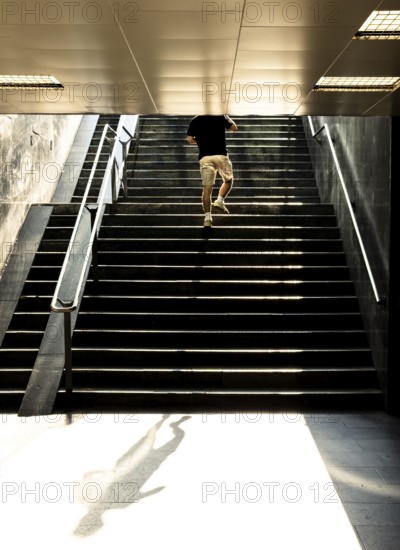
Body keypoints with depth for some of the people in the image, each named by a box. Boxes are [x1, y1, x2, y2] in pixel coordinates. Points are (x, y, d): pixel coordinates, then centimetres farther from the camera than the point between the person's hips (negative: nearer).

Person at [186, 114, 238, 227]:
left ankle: (207, 217, -3)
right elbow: (235, 128, 15)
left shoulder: (195, 120, 8)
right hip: (220, 154, -1)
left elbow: (190, 140, 6)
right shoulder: (221, 117, 5)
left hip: (204, 156, 1)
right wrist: (228, 118, 33)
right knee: (228, 180, 20)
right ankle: (220, 201, -2)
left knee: (207, 188, 1)